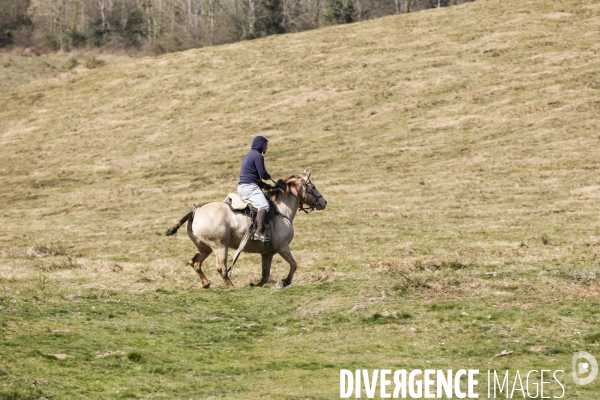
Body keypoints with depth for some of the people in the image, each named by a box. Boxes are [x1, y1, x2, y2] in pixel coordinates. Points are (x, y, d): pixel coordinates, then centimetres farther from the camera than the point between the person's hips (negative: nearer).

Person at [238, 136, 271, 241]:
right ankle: (259, 232, -44)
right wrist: (269, 177, 10)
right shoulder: (258, 156, -7)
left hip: (242, 187, 10)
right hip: (250, 187, -10)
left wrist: (264, 185, 19)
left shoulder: (248, 156, 24)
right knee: (263, 206, -28)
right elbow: (262, 173, -13)